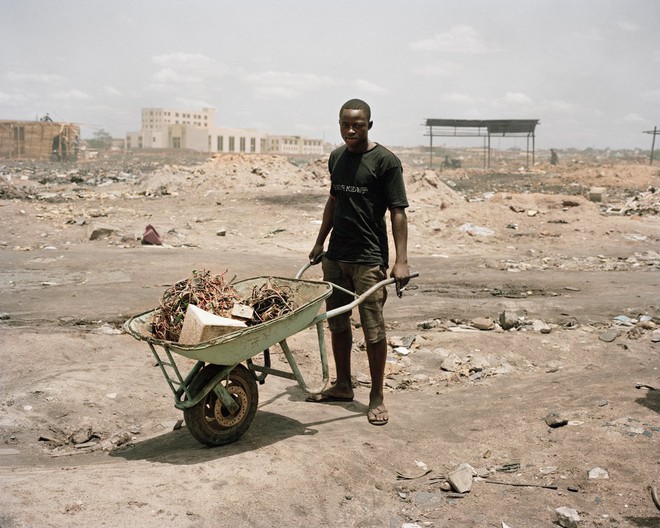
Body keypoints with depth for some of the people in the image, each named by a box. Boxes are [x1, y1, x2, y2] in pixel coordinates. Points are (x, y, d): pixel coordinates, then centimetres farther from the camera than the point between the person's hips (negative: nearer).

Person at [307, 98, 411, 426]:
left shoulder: (385, 161, -8)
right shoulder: (336, 158, 12)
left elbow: (398, 212, -11)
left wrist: (401, 261, -18)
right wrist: (320, 242, 22)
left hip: (369, 259, -7)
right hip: (335, 256, 7)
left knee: (373, 330, -3)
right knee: (337, 323, 14)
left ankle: (376, 397, 9)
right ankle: (342, 386, 29)